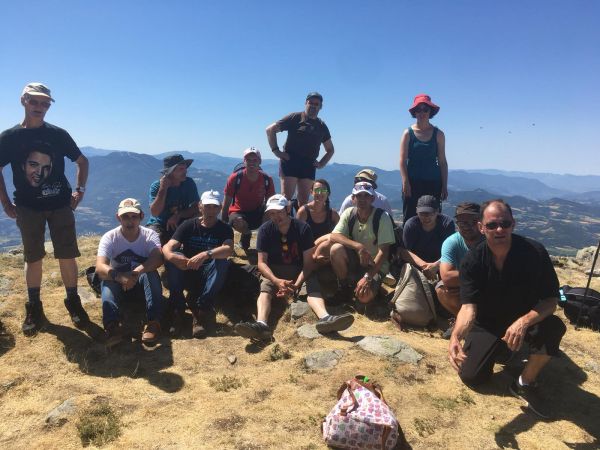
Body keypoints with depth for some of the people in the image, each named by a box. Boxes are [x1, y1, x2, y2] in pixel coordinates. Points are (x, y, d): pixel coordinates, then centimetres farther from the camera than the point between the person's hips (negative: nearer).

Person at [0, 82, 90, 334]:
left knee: (67, 256, 0)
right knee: (33, 259, 8)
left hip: (60, 204, 0)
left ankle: (73, 303, 15)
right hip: (28, 207, 0)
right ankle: (34, 309, 21)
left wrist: (79, 189, 2)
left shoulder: (58, 135, 2)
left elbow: (82, 161, 11)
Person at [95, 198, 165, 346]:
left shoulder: (150, 235, -11)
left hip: (144, 285, 0)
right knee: (108, 278, -32)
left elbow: (158, 258, -32)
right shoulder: (109, 237, -12)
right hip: (118, 285, 1)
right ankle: (112, 326, -46)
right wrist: (119, 276, -49)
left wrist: (138, 271, -51)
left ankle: (153, 323, -38)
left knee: (151, 272, -33)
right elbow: (100, 268, -28)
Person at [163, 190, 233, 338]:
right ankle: (177, 311, -27)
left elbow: (229, 249, -24)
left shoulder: (225, 229, -2)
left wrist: (206, 254, -42)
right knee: (175, 257, -26)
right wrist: (173, 257, -38)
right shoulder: (188, 225, 1)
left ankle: (201, 311, -34)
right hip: (187, 275, 1)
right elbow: (167, 248, -14)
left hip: (209, 277, -1)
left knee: (222, 262, -30)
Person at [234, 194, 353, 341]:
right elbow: (261, 262, -10)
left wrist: (296, 285, -27)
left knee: (314, 287, -29)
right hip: (273, 271, 0)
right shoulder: (265, 230, -7)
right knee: (265, 290, -30)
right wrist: (277, 281, -28)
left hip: (299, 270, 0)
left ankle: (325, 318, -55)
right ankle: (261, 324, -56)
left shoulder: (303, 228, -9)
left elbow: (308, 262, -11)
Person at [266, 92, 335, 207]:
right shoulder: (295, 118, 4)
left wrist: (321, 163, 12)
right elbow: (270, 129, 1)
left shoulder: (322, 126, 17)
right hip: (290, 162, -4)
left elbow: (330, 150, 29)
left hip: (309, 166, 5)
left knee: (304, 200, 3)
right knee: (286, 197, -12)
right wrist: (276, 151, -7)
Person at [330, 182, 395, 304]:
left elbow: (383, 252, -19)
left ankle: (373, 286, 9)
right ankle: (344, 287, -5)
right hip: (354, 260, 3)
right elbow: (333, 236, -19)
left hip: (376, 265, -3)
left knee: (364, 296, -29)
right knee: (336, 249, -28)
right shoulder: (348, 214, -7)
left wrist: (368, 277, -27)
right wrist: (358, 246, -35)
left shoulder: (382, 217, -17)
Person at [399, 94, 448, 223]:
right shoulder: (408, 133, 3)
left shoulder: (438, 134, 8)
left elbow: (442, 162, 7)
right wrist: (405, 183, -11)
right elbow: (402, 161, -2)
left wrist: (444, 186, 3)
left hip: (433, 182, 2)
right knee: (410, 218, -3)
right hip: (412, 182, -1)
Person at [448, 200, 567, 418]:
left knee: (554, 327, -33)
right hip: (487, 324, 1)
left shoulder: (535, 252, -22)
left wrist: (524, 322, -40)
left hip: (525, 320, 0)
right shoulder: (473, 260, -21)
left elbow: (550, 300, -20)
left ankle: (525, 384, -8)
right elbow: (468, 306, -28)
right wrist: (456, 337, -48)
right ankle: (499, 350, 26)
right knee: (470, 376, -8)